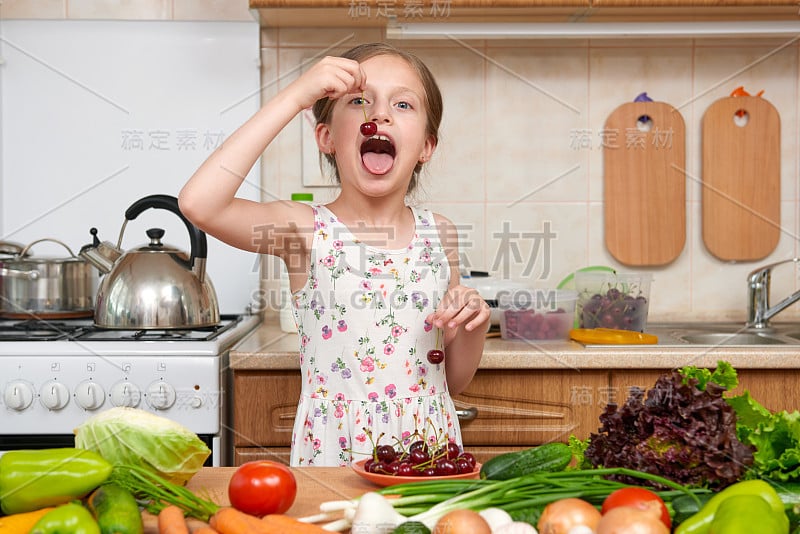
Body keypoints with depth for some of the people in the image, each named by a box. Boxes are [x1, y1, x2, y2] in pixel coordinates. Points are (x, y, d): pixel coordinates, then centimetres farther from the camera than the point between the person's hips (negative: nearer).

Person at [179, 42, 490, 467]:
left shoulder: (438, 234, 5)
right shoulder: (306, 229, -5)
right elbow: (198, 203, -26)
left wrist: (474, 325, -8)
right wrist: (295, 96, -22)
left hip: (430, 451, 3)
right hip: (332, 454, -3)